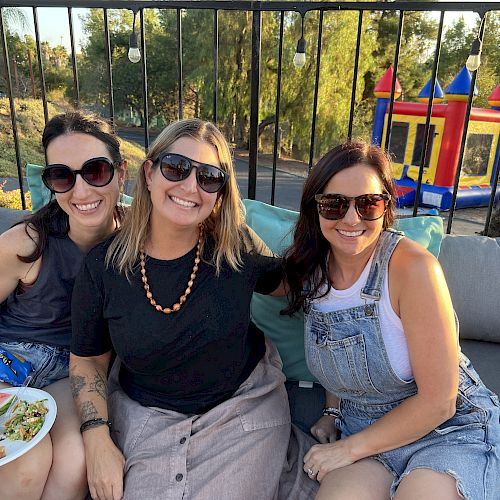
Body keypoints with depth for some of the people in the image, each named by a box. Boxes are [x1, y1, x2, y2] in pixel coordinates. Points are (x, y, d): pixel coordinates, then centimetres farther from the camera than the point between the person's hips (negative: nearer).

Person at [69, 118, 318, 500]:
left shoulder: (237, 247, -14)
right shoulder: (103, 265, -13)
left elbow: (289, 283, 7)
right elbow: (88, 359, 0)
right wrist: (98, 441, -10)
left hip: (244, 402, 0)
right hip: (145, 415, 1)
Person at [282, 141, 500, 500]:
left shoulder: (413, 267, -22)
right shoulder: (309, 270, -5)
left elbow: (438, 401, -19)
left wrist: (349, 448, -12)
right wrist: (333, 412, 2)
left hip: (450, 430, -2)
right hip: (365, 429, 3)